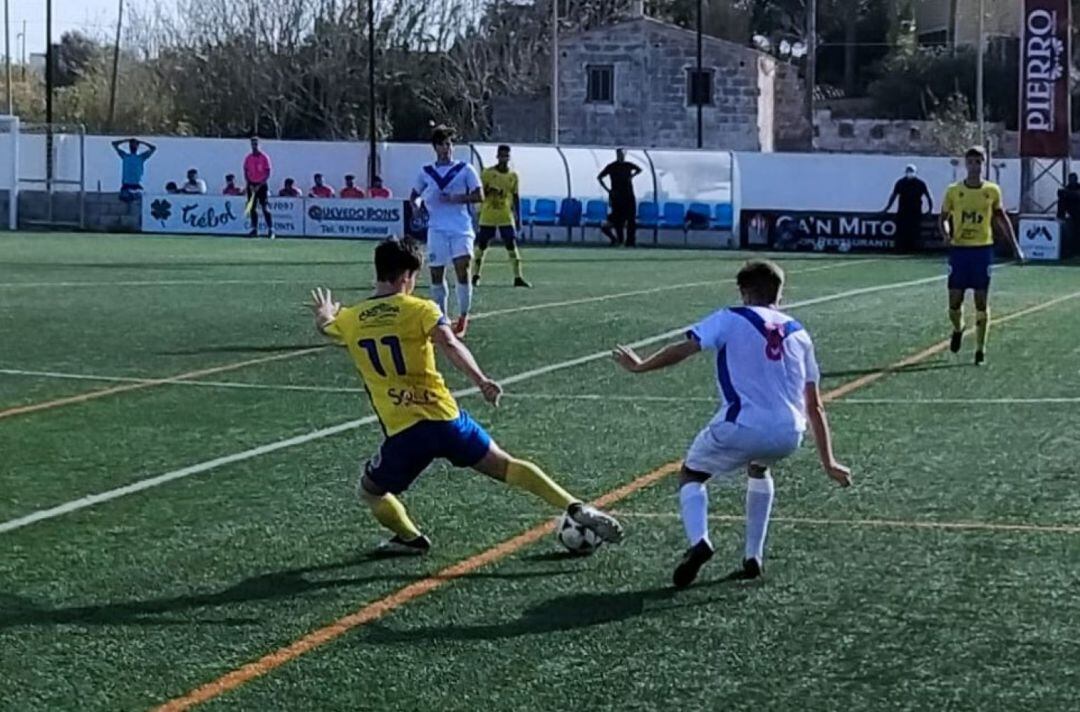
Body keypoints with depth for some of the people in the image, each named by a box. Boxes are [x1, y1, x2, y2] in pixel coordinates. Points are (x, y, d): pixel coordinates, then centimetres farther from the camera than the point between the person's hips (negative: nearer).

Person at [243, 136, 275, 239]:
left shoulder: (264, 157, -3)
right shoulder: (248, 158, 7)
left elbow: (268, 174, -5)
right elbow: (246, 173, 9)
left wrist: (260, 185, -14)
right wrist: (250, 184, -6)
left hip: (262, 185, -4)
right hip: (251, 185, 4)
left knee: (265, 208, -10)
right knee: (252, 208, 3)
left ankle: (270, 229, -11)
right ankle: (254, 229, 8)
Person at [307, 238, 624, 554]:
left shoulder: (350, 320, 7)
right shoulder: (420, 309, -2)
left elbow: (324, 326, 31)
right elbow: (450, 345, -20)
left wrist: (325, 314, 54)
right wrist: (481, 381, -27)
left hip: (402, 433, 0)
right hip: (445, 419, 0)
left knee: (369, 491, 26)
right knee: (507, 467, 12)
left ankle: (410, 539, 11)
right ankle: (575, 508, 3)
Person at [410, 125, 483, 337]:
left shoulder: (465, 169, 3)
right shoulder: (426, 172, 11)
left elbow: (479, 196, -1)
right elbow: (414, 195, 22)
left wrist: (456, 198, -14)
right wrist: (416, 203, -1)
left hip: (461, 228, -3)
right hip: (437, 229, 3)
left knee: (463, 269, -14)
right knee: (436, 274, 4)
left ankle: (463, 317, -2)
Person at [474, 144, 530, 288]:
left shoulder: (513, 175, 6)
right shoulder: (487, 173, -2)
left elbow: (516, 197, 11)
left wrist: (518, 217, 8)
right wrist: (487, 190, -20)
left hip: (506, 217, 2)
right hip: (488, 216, -1)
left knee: (512, 245, -6)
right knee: (481, 245, 3)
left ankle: (518, 277, -5)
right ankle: (476, 276, 15)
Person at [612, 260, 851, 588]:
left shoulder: (730, 319, 9)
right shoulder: (799, 334, 21)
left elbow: (683, 349, -5)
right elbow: (814, 406, 21)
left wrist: (641, 365, 9)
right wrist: (828, 462, 25)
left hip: (741, 426, -4)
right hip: (788, 436, 4)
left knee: (691, 475, 21)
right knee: (759, 469, 38)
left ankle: (698, 542, -8)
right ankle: (753, 558, 30)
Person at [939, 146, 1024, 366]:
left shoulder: (992, 190, 2)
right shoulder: (954, 191, 0)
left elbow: (1001, 217, 13)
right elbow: (944, 218, 7)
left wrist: (1015, 245, 11)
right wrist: (946, 234, -14)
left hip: (983, 249, 0)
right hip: (959, 249, 0)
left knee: (982, 302, -2)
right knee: (954, 302, 0)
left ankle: (980, 349, 6)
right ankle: (958, 330, 33)